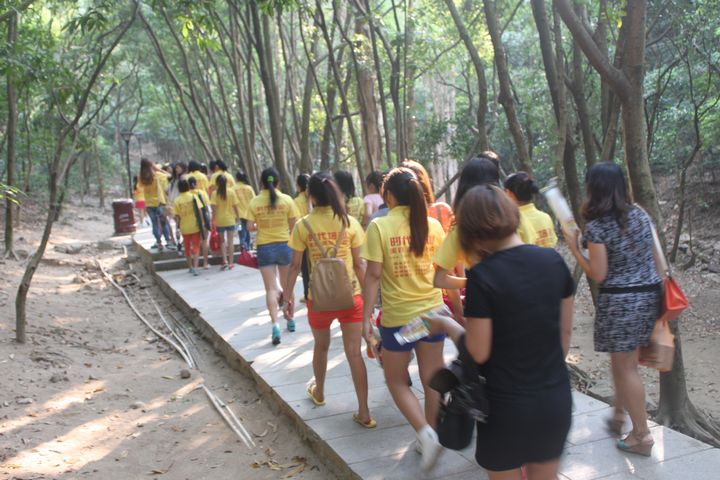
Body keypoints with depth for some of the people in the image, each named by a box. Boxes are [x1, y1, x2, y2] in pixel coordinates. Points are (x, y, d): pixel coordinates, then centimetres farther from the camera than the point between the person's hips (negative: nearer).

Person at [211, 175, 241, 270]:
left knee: (222, 241, 14)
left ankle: (225, 261, 2)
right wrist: (238, 216, 10)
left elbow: (214, 208, -12)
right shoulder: (231, 192, -4)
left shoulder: (215, 193, -7)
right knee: (230, 241, 7)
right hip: (230, 220, 0)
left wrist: (213, 219, -5)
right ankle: (230, 263, 7)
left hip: (220, 220, 0)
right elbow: (235, 206, -2)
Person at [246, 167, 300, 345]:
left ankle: (275, 325, -13)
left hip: (264, 247, -1)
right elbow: (293, 225, -5)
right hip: (284, 245, 1)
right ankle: (290, 320, 31)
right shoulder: (287, 200, -6)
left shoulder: (255, 202, -6)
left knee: (271, 288, 2)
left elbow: (250, 227, -6)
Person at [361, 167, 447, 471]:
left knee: (396, 381, 13)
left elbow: (373, 275, -13)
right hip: (432, 311, 4)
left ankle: (426, 434, -3)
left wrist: (366, 317, -7)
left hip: (398, 316, -4)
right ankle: (431, 437, 24)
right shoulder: (432, 225, 0)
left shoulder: (379, 226, -12)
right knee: (431, 380, 14)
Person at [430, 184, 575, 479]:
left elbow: (478, 352, -16)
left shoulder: (481, 277, -19)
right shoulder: (553, 260, -4)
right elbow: (565, 331, 6)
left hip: (506, 405, -4)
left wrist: (447, 326, 1)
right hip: (556, 399, 5)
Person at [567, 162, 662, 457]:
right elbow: (653, 256, 11)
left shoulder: (597, 226, -15)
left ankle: (642, 435, 12)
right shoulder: (641, 215, 4)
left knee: (626, 366, 5)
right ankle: (619, 415, 33)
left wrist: (574, 248, -4)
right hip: (650, 295, 7)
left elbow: (598, 275, -13)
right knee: (623, 360, 21)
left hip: (620, 301, -7)